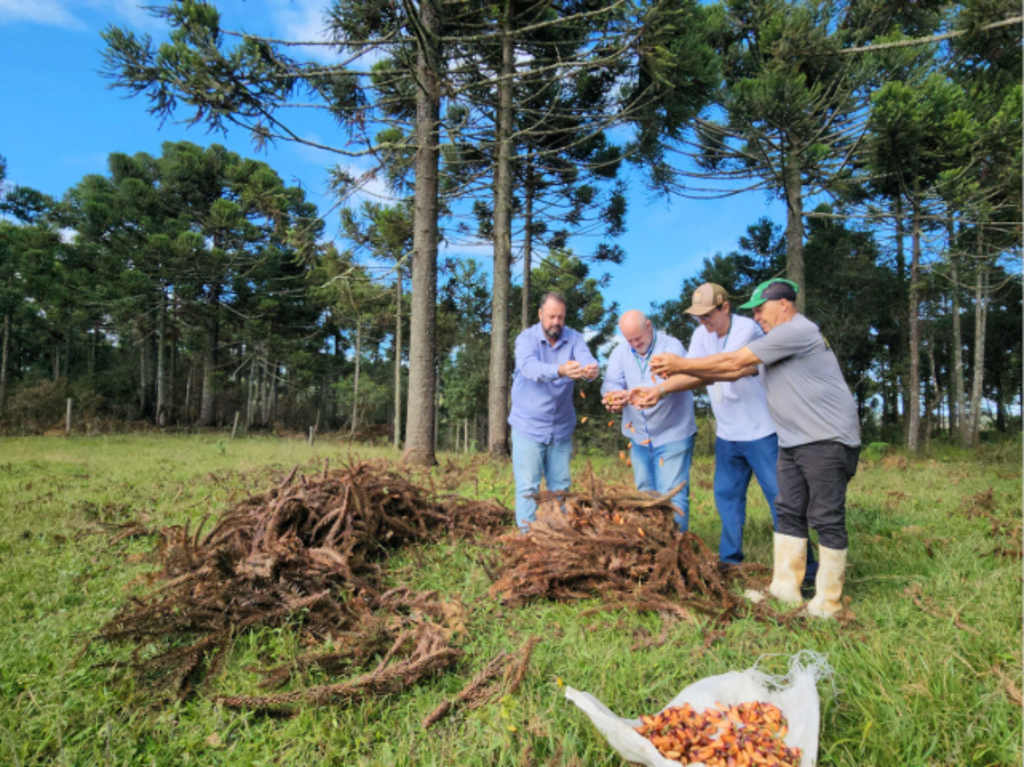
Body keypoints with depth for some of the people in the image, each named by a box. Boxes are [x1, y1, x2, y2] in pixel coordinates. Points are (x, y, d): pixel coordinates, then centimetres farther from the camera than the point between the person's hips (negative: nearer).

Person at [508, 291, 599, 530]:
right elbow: (530, 367, -29)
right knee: (528, 487, 0)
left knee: (560, 486, 13)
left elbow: (587, 360, -20)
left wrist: (591, 370, -45)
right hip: (528, 427, -3)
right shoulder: (526, 338, -9)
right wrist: (560, 371, -48)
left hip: (561, 427, 3)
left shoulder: (574, 338, 0)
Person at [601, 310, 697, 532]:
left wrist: (631, 394, -45)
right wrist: (612, 396, -37)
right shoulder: (620, 352, 3)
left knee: (671, 496, -5)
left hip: (673, 435, -5)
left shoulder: (671, 345, -11)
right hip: (639, 437, 5)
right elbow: (611, 382, -10)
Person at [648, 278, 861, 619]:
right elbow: (734, 370, 12)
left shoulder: (797, 330, -13)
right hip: (792, 442, 10)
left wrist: (681, 364, -9)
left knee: (827, 519, -3)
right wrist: (679, 372, 2)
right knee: (789, 513, 9)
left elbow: (734, 361, -16)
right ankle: (785, 589, 17)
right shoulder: (775, 344, 19)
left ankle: (827, 603, 6)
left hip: (828, 440, -10)